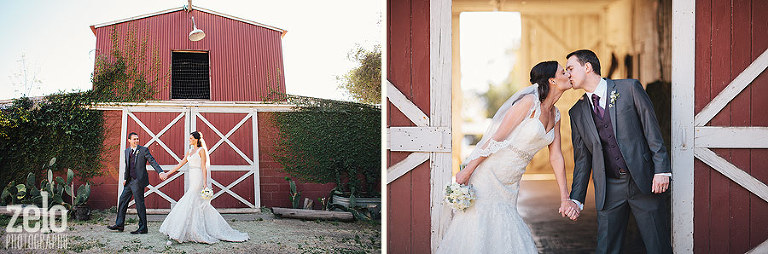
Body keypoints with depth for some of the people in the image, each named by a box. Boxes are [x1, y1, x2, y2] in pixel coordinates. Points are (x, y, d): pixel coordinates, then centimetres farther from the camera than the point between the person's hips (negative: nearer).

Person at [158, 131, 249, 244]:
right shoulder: (190, 152, 17)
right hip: (192, 180, 8)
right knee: (200, 206, 7)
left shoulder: (202, 150, -6)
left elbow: (204, 167, -12)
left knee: (190, 204, -9)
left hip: (198, 179, -8)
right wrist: (167, 173, 18)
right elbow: (180, 164, 20)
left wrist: (205, 183, -18)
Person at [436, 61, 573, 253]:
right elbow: (497, 138, -15)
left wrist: (564, 197, 9)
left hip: (510, 185, 8)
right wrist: (468, 170, -16)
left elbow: (556, 157, 12)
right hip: (489, 174, -7)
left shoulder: (555, 115, 10)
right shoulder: (529, 102, -14)